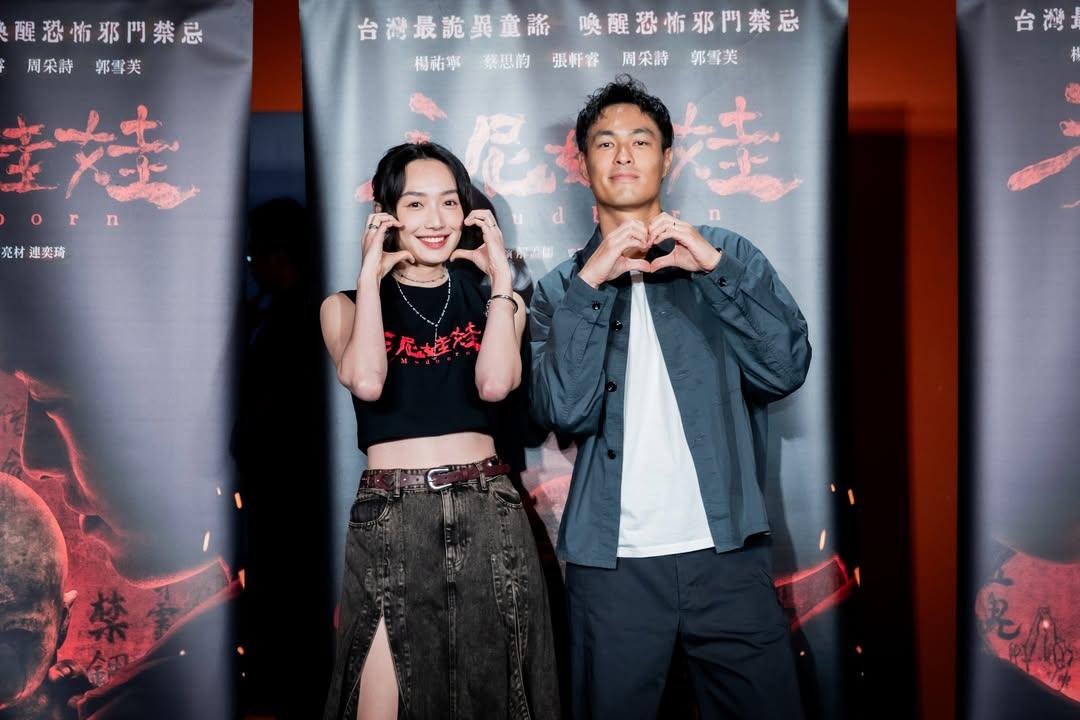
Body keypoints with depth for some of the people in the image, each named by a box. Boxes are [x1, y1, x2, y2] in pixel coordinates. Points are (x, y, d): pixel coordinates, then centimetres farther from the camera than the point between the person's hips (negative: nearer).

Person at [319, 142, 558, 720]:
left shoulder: (490, 299, 10)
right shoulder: (346, 304, 6)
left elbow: (494, 384, -11)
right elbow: (366, 382, -16)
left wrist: (500, 272, -7)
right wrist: (371, 273, -9)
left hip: (488, 512, 2)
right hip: (390, 516, -1)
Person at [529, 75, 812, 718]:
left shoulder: (729, 256, 8)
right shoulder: (562, 288, 8)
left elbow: (786, 370, -7)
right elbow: (565, 412, -8)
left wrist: (712, 267, -15)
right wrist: (590, 283, -15)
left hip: (729, 553, 0)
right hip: (613, 564, 0)